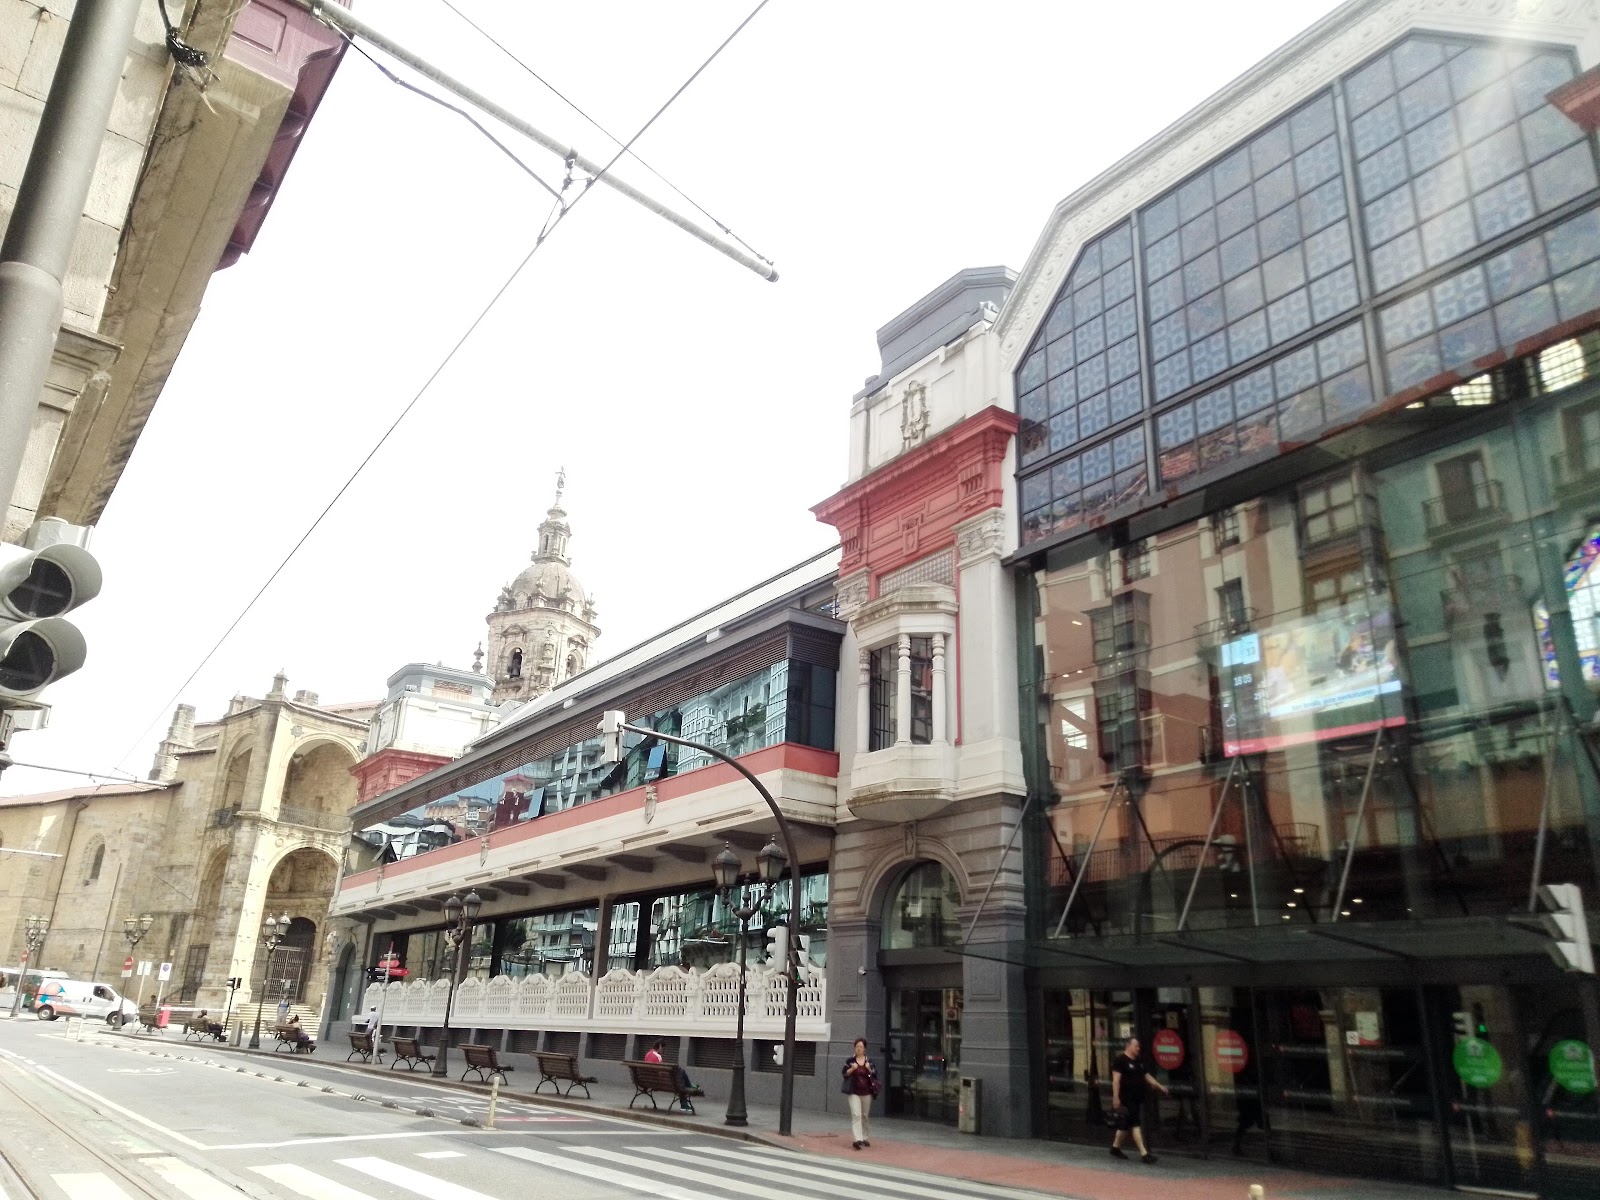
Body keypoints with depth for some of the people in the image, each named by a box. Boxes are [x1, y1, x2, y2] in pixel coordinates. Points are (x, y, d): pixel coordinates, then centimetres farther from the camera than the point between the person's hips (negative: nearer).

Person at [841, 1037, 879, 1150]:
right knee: (856, 1115, -13)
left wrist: (869, 1069, -12)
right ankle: (857, 1139, -19)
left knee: (865, 1115, 12)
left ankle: (864, 1137, 26)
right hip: (854, 1092, -3)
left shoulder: (869, 1061, 5)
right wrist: (852, 1069, -17)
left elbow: (875, 1075, 7)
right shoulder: (850, 1060, 1)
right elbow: (844, 1074, 0)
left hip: (867, 1092, 3)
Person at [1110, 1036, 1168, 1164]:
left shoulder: (1138, 1062, 17)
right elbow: (1116, 1079, -16)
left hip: (1136, 1099, 9)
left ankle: (1115, 1148, 25)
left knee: (1125, 1125, 14)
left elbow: (1147, 1076, 23)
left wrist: (1160, 1086, 13)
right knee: (1135, 1125, -9)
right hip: (1126, 1100, -9)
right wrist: (1115, 1098, -20)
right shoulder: (1120, 1060, -11)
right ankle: (1144, 1153, -10)